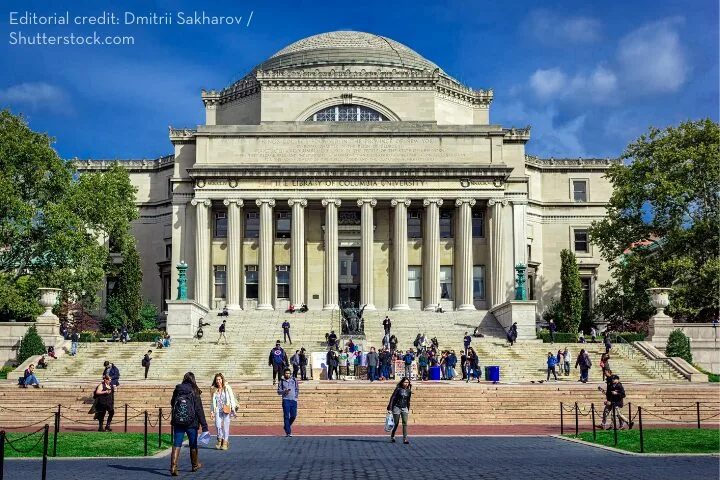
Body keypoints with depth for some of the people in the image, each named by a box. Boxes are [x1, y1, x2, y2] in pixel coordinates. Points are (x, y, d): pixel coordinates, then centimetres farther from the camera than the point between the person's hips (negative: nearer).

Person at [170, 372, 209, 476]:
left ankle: (173, 466, -16)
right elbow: (199, 410, -10)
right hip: (191, 423, -2)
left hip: (177, 422, 2)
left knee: (176, 445, -1)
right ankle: (195, 465, 31)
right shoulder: (194, 393, -9)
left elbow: (172, 404, 17)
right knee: (193, 445, 15)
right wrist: (204, 426, -8)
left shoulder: (177, 391, 1)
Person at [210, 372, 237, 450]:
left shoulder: (227, 388, 3)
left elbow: (232, 398, 1)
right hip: (218, 410, 2)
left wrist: (233, 409, -7)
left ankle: (225, 442, 9)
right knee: (218, 425, -11)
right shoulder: (214, 390, 11)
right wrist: (212, 412, 12)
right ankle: (220, 440, 12)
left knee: (226, 426, -3)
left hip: (226, 410, -2)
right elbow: (213, 402, 16)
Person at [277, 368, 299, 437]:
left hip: (294, 400, 2)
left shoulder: (294, 380, 11)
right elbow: (279, 391, 4)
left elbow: (297, 389, 18)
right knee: (286, 416, -5)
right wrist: (285, 391, -14)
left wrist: (296, 395, 4)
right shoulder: (281, 382, 6)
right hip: (286, 400, -2)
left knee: (293, 415, -1)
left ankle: (286, 426, 26)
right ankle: (288, 432, -3)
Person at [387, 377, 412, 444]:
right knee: (396, 424, 5)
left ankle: (405, 439, -10)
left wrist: (408, 409, 19)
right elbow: (392, 398, -8)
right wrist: (390, 409, -12)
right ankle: (392, 437, 27)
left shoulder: (408, 391, 4)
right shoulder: (398, 389, -8)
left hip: (404, 408, 3)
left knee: (405, 423, -9)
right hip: (397, 407, -3)